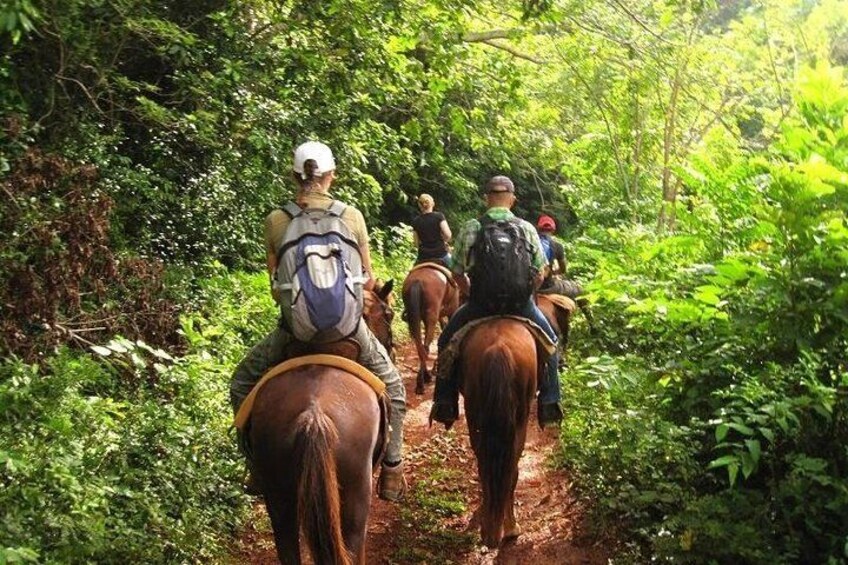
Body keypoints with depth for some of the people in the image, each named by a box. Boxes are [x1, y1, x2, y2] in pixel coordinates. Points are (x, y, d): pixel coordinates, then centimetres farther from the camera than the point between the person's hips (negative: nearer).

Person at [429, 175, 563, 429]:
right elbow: (540, 274, 2)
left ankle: (445, 403, 17)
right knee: (548, 340, 27)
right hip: (521, 303, 1)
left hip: (480, 303, -1)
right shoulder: (527, 228, 0)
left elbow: (457, 272, -2)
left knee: (447, 340, 22)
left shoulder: (471, 228, -4)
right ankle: (550, 402, 22)